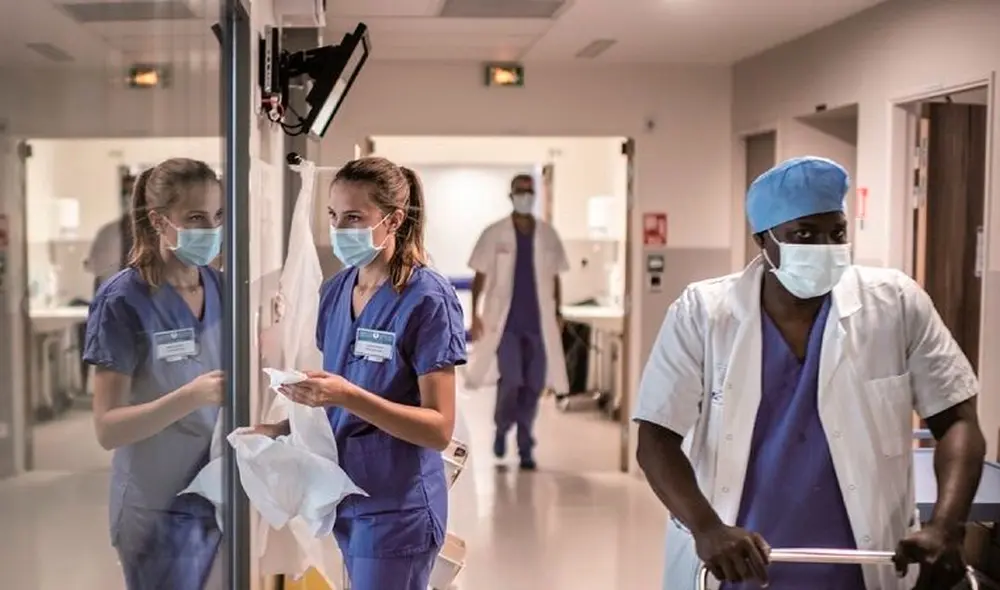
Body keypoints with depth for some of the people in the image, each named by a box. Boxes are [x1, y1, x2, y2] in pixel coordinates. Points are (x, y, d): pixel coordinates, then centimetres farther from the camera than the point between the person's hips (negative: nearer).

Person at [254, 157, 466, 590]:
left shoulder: (427, 299, -16)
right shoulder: (335, 290, 5)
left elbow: (439, 428, -18)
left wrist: (348, 395, -28)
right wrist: (286, 427, -2)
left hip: (396, 510, -7)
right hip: (344, 496, 7)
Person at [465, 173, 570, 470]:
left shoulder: (548, 235, 6)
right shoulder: (494, 234, -1)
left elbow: (555, 278, 12)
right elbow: (480, 277, 1)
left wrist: (559, 314, 6)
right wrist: (475, 314, -6)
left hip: (539, 323, 2)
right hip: (505, 321, -2)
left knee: (533, 386, 3)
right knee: (510, 381, -9)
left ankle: (525, 447, 16)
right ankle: (502, 427, 21)